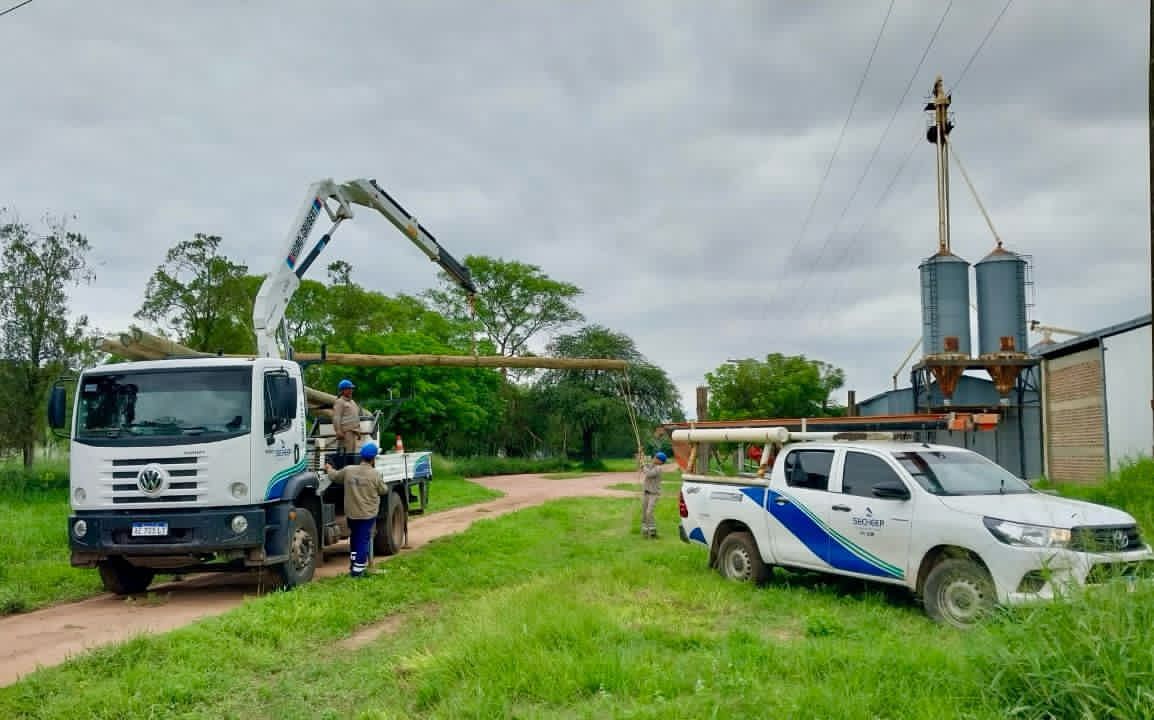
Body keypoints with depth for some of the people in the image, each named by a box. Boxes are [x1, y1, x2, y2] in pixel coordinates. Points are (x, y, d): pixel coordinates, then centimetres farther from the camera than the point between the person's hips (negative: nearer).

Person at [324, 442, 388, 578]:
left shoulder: (348, 470, -3)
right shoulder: (375, 474, -14)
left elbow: (334, 476, 14)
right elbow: (383, 490, 0)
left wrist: (329, 469, 36)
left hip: (351, 513, 4)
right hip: (368, 514, -4)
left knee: (354, 539, 21)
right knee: (363, 541, 2)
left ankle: (353, 565, 30)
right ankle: (358, 570, 1)